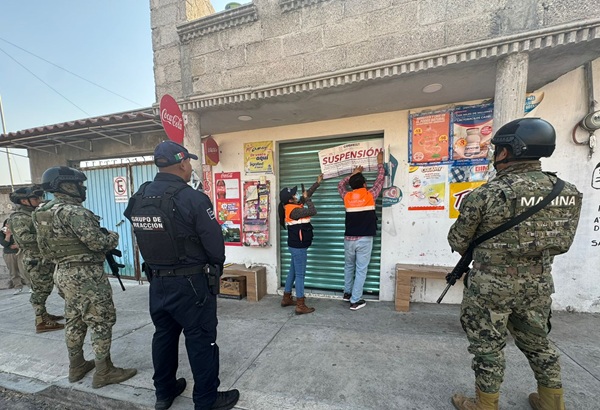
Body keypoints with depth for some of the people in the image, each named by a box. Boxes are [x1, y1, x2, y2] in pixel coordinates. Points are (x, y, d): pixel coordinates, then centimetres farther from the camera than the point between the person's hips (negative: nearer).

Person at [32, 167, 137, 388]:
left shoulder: (44, 212, 11)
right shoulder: (73, 212, -21)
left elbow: (46, 249, 19)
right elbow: (98, 243, -24)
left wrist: (101, 235, 14)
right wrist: (113, 236, -2)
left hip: (64, 272, 10)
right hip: (86, 274, -10)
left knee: (75, 322, 20)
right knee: (101, 322, 1)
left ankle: (77, 366, 34)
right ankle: (104, 372, 12)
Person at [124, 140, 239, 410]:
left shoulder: (138, 198, 1)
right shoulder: (192, 198, -21)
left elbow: (144, 238, 7)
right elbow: (215, 243, -19)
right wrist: (214, 268, 1)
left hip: (157, 280, 7)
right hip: (191, 283, -7)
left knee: (164, 334, 23)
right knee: (201, 340, 8)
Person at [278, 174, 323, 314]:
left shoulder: (293, 206, 7)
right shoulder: (293, 210, -21)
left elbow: (307, 195, 18)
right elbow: (313, 211, -27)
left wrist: (317, 183, 23)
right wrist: (306, 198, -12)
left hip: (296, 246, 10)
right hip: (298, 247, -10)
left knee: (292, 272, 18)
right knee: (300, 275, -2)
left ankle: (286, 299, 31)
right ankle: (300, 306, 7)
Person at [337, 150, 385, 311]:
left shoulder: (347, 196, 0)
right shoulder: (370, 195, -7)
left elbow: (341, 185, 21)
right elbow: (380, 180, 9)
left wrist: (354, 173, 27)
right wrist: (380, 162, 21)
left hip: (349, 239, 3)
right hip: (364, 239, -3)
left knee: (349, 267, 21)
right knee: (361, 269, 5)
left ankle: (347, 293, 35)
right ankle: (355, 301, 11)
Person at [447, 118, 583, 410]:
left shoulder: (486, 194, -19)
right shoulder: (566, 192, 0)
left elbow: (457, 241, -9)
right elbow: (561, 242, 9)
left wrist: (478, 250, 12)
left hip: (490, 287, -6)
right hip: (539, 286, 6)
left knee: (488, 346, 11)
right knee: (537, 342, 25)